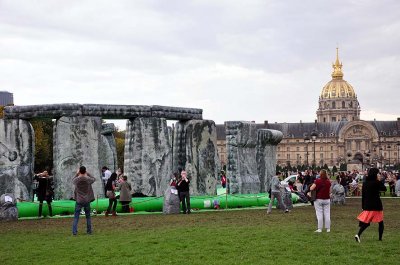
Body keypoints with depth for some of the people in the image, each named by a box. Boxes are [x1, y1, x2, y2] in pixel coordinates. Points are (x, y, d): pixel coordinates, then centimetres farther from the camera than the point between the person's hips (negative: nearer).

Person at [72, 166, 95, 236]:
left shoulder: (76, 180, -10)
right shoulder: (88, 179, -10)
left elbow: (73, 180, 14)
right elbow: (94, 179, 12)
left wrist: (77, 174, 18)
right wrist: (88, 174, 11)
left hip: (79, 201, -1)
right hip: (87, 201, 1)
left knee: (76, 217, 4)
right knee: (88, 216, 14)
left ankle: (74, 231, -3)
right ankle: (89, 231, 17)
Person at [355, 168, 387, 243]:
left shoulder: (365, 183, 4)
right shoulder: (377, 183, -13)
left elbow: (363, 195, 8)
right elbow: (384, 188, 4)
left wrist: (363, 206, 15)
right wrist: (380, 180, 6)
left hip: (367, 205, 5)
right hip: (376, 205, -4)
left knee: (366, 222, 6)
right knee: (380, 222, 12)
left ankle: (358, 234, -14)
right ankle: (380, 238, 16)